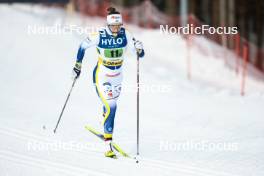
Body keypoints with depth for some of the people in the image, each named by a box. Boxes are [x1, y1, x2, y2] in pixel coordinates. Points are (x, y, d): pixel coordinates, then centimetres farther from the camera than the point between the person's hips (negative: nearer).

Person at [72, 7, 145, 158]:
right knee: (111, 106, -19)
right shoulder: (99, 36, -19)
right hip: (102, 77, -4)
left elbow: (140, 54, -12)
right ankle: (108, 144, -15)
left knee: (110, 104, 22)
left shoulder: (125, 35, -12)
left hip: (117, 77, 4)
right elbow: (83, 46, -2)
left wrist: (139, 49, -34)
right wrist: (78, 65, 1)